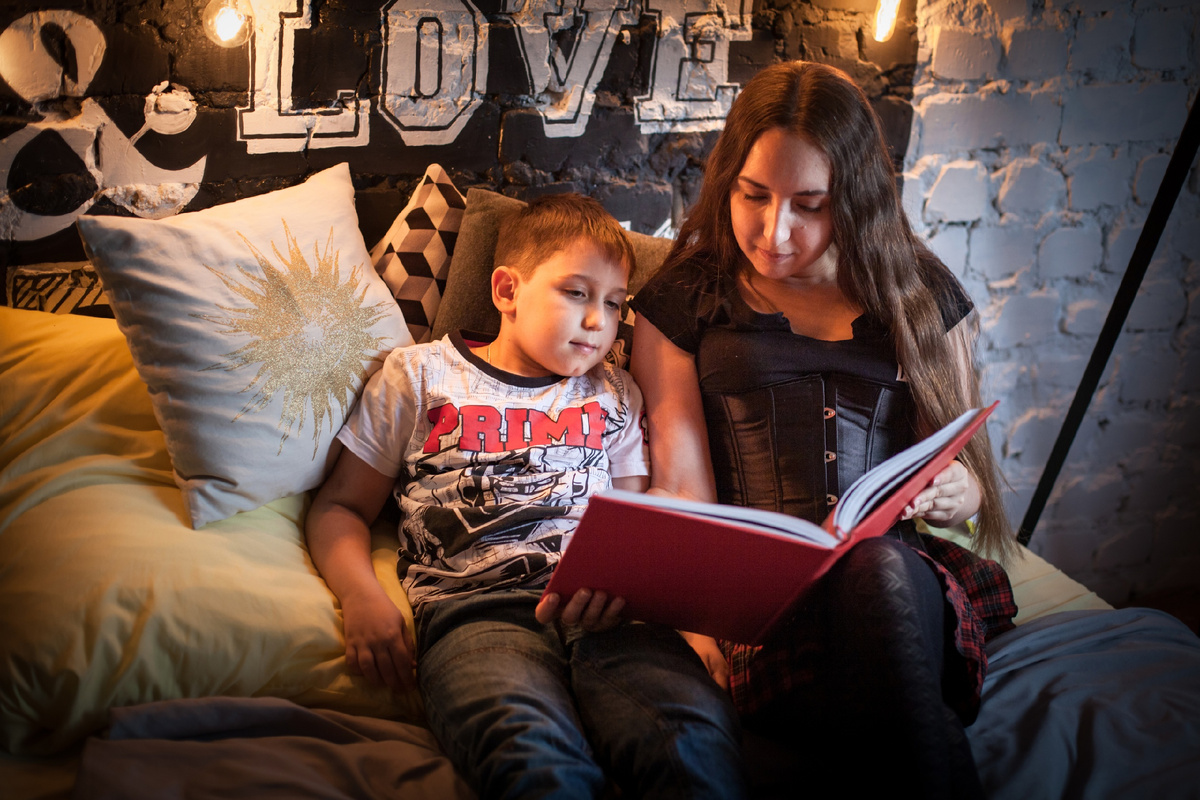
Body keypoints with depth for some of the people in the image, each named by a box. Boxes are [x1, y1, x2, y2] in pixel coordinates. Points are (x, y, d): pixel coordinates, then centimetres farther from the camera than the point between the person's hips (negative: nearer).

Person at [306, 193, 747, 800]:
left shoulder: (613, 396, 29)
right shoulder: (419, 375, 21)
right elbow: (341, 506, 21)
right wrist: (361, 597, -1)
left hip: (601, 612, 3)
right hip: (473, 606, -2)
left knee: (698, 742, -33)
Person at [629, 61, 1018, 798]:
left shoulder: (922, 294, 18)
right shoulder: (683, 302, 13)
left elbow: (966, 473, 19)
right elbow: (679, 484, 3)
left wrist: (955, 492, -8)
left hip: (907, 573, 2)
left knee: (878, 570, -38)